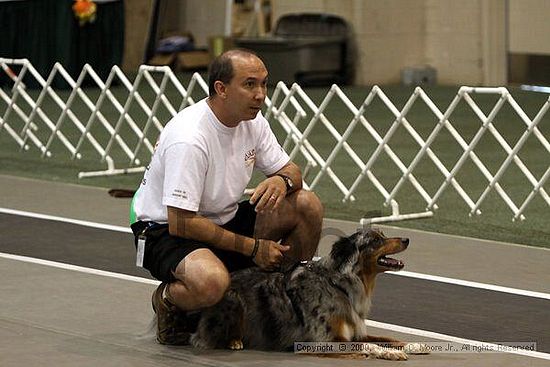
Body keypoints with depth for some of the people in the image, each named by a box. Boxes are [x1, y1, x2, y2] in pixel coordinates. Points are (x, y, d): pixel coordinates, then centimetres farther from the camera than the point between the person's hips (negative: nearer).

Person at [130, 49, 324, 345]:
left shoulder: (252, 121, -4)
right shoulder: (189, 139, -28)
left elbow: (292, 171, 8)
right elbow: (181, 223, -27)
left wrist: (282, 180, -20)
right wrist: (253, 247, -22)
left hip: (224, 220, 8)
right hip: (165, 231, -8)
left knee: (307, 205, -10)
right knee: (211, 282, -40)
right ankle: (168, 299, -4)